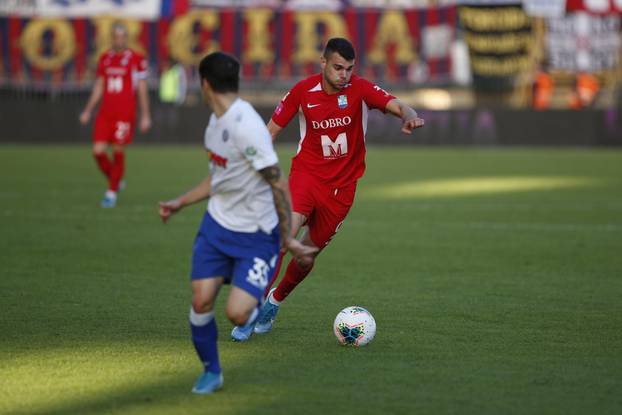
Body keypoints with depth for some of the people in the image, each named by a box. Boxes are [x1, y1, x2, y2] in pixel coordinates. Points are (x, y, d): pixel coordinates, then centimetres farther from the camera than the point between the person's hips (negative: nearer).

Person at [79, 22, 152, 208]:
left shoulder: (136, 59, -2)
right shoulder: (104, 58, 11)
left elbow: (142, 89, 0)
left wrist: (145, 116, -3)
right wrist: (88, 110, 15)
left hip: (125, 114, -4)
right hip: (105, 114, 4)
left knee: (118, 151, -3)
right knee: (98, 151, -3)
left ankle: (112, 192, 9)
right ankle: (115, 181, 21)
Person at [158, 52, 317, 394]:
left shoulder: (247, 127, -24)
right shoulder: (216, 121, 5)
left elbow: (278, 185, -20)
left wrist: (287, 239, -14)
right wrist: (180, 203, 22)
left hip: (255, 235, -7)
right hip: (216, 225, 7)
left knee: (237, 314, -15)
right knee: (201, 301, -6)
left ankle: (257, 304, 23)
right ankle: (211, 372, 15)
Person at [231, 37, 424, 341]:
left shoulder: (360, 89, -10)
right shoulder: (303, 91, -7)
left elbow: (397, 106, -23)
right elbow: (271, 130, 3)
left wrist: (409, 117, -47)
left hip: (341, 186, 1)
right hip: (306, 173, -1)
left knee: (306, 257, 8)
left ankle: (275, 301, 37)